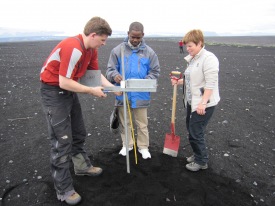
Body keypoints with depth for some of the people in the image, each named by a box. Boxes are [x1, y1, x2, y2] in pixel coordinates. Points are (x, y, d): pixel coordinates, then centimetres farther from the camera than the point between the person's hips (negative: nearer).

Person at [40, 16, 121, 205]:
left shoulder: (91, 49, 2)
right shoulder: (73, 48, -28)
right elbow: (64, 82, -28)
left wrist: (112, 87, -2)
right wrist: (92, 91, -19)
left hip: (69, 91, 9)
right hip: (53, 92, -9)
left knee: (79, 133, 18)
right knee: (62, 141, -5)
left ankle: (82, 166, 40)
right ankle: (64, 190, 9)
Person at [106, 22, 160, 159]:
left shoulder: (149, 52, -1)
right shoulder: (118, 50, -1)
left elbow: (155, 72, 4)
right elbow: (110, 69, 0)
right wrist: (115, 75, -24)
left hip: (141, 95, -1)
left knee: (142, 123, 10)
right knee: (124, 122, 16)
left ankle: (143, 147, 28)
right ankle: (127, 144, 35)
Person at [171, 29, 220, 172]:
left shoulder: (208, 58, -17)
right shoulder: (192, 59, 10)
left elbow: (210, 83, -23)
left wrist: (203, 103, -27)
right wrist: (179, 81, 7)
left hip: (204, 104, -9)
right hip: (192, 101, 9)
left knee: (195, 132, -2)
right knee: (191, 129, 19)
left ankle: (201, 161, 19)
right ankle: (198, 154, 39)